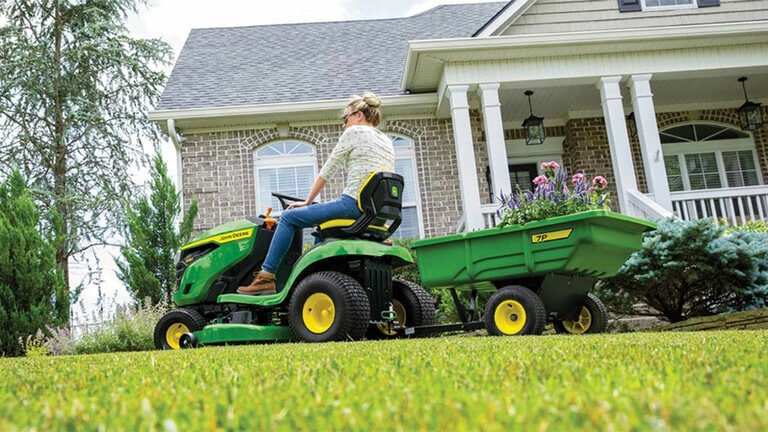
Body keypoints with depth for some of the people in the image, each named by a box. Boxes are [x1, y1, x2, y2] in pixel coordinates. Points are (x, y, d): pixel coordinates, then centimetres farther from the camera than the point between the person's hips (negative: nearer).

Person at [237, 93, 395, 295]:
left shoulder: (354, 132, 0)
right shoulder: (387, 141, 21)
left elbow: (327, 171, 1)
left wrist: (307, 201, 11)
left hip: (354, 205, -9)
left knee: (288, 217, 1)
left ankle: (266, 277, -1)